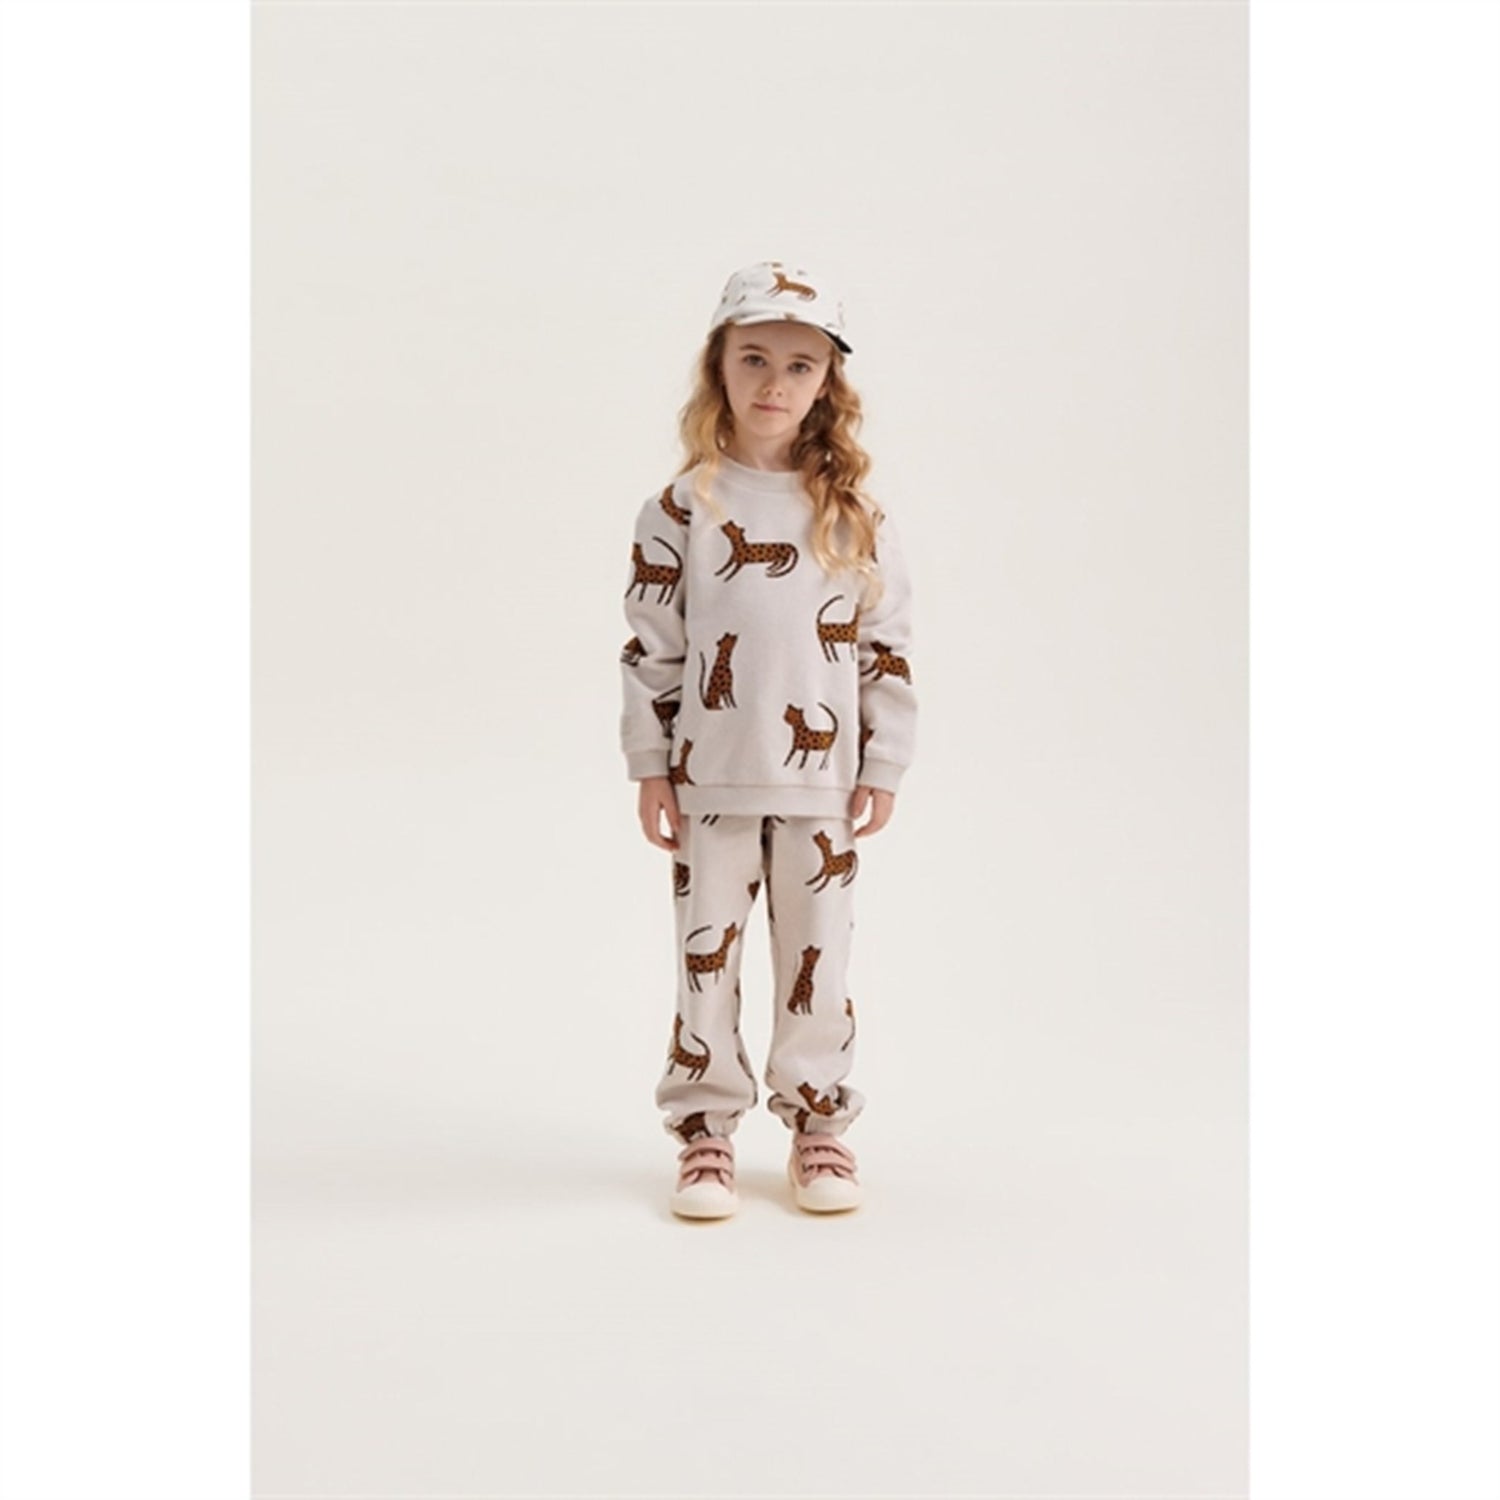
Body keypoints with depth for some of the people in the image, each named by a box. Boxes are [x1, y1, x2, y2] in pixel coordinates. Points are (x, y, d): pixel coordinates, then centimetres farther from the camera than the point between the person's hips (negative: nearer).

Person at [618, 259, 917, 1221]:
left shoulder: (858, 517, 2)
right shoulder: (682, 509, -1)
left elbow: (889, 647, 4)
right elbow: (650, 645, 0)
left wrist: (884, 767, 2)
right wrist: (649, 765, -2)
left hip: (822, 782, 1)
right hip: (710, 780, -1)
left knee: (819, 957, 9)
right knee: (708, 954, 7)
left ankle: (820, 1123, 23)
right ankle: (706, 1129, 19)